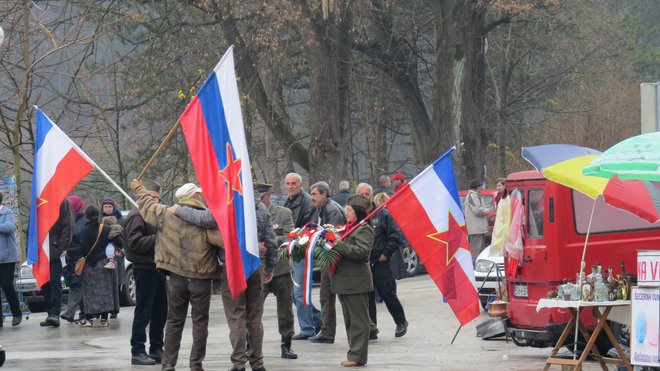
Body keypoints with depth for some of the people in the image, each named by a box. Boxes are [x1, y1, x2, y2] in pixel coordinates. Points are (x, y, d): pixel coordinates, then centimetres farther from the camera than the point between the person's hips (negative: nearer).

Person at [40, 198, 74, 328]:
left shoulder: (63, 203, 0)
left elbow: (67, 227, -6)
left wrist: (62, 248, -15)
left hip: (55, 251, -6)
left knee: (55, 282, -11)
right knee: (44, 283, 6)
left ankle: (55, 313, -15)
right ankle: (51, 313, 10)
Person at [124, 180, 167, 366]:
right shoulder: (136, 216, -10)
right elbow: (135, 243, -20)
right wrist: (157, 239, -20)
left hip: (156, 268, 9)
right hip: (144, 269, -9)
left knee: (160, 311, 11)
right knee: (143, 312, -6)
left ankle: (156, 349, 20)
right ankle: (138, 352, -1)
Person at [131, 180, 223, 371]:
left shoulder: (167, 215, -3)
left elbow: (147, 205, 14)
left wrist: (139, 189, 32)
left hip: (176, 277, 3)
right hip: (200, 279, -3)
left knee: (174, 321, 11)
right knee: (200, 322, 6)